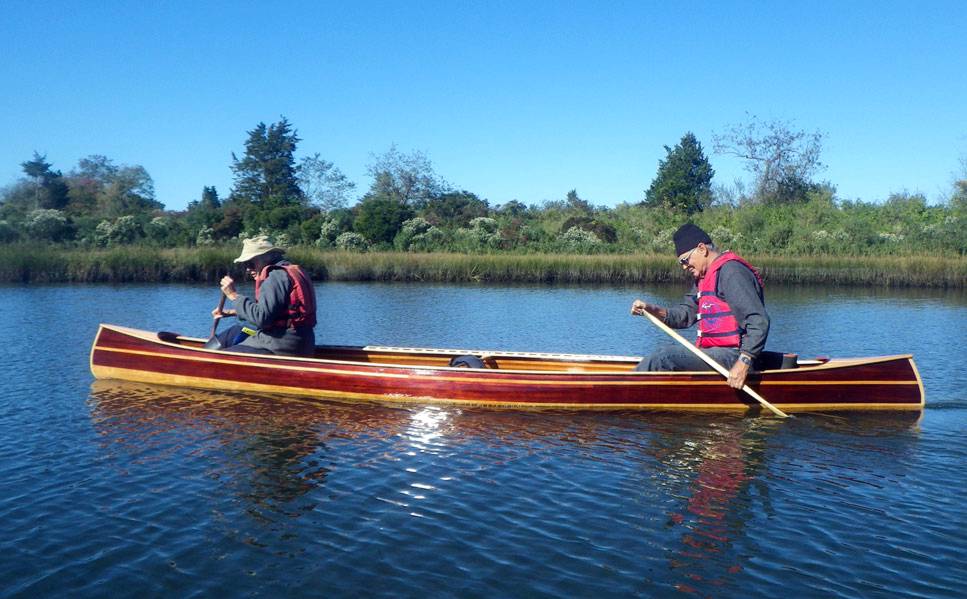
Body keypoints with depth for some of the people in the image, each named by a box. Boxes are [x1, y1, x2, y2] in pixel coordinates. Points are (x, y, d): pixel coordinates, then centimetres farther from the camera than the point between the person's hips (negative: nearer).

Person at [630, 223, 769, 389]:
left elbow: (760, 321, -23)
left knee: (667, 356, -21)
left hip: (732, 356, -11)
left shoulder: (731, 272, -15)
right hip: (716, 352, 11)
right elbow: (686, 315, 15)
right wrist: (652, 310, -1)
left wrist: (744, 363, -30)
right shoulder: (705, 277, 18)